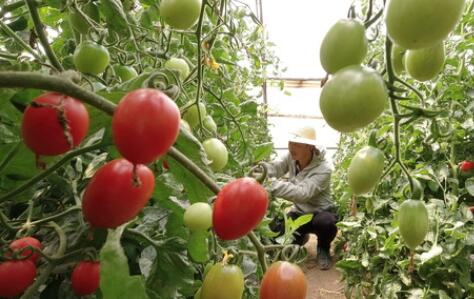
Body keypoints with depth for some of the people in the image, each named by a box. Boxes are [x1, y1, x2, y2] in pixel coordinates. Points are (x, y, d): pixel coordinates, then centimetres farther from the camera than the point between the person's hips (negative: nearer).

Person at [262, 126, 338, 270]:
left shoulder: (323, 169, -29)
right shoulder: (292, 156, -9)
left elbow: (302, 193, -41)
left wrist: (273, 185, -51)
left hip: (320, 212, -5)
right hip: (299, 212, 5)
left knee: (326, 223, -39)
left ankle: (323, 248, -1)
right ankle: (300, 237, 22)